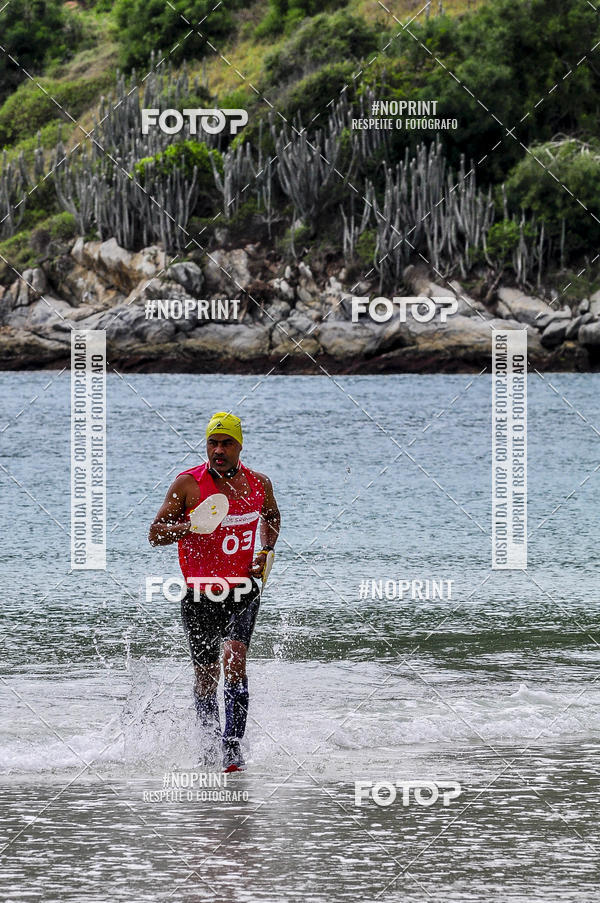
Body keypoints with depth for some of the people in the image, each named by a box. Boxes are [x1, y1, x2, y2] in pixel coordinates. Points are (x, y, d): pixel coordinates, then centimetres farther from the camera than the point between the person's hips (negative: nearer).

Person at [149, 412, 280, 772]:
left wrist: (267, 552, 8)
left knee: (234, 657, -21)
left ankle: (233, 746, -23)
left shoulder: (258, 483, 2)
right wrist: (189, 527, -23)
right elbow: (155, 534, -4)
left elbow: (272, 516, 25)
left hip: (243, 590, 0)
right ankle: (210, 740, 29)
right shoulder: (188, 484, -6)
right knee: (206, 673, 7)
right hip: (200, 593, 0)